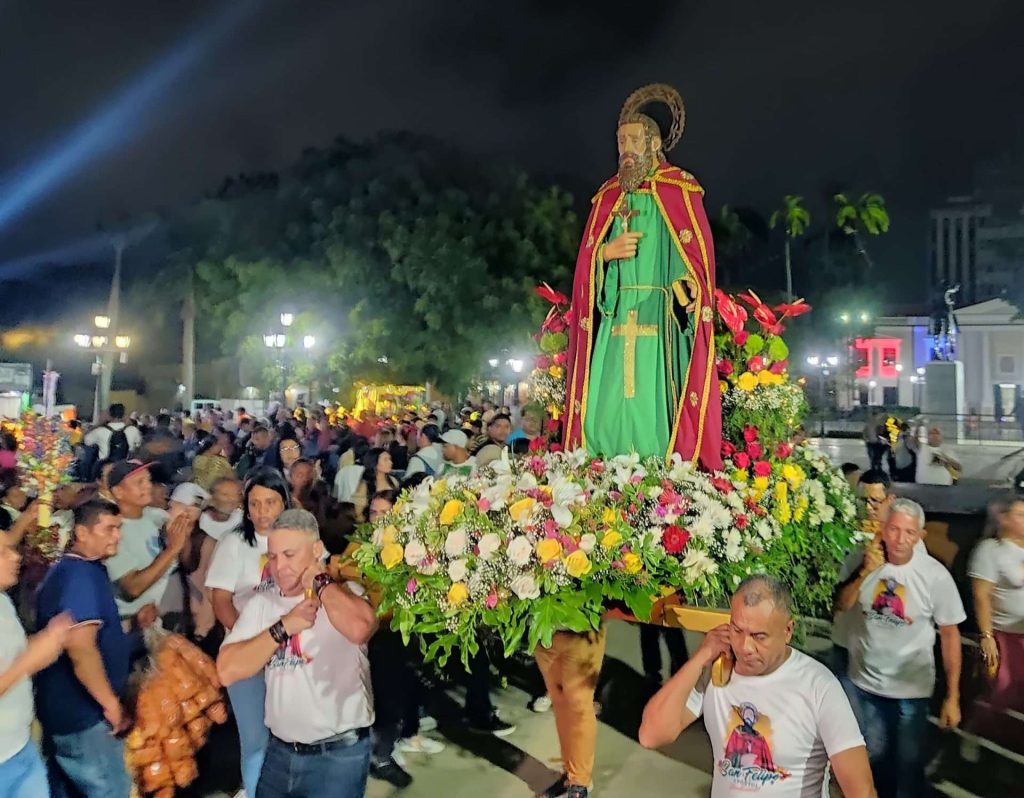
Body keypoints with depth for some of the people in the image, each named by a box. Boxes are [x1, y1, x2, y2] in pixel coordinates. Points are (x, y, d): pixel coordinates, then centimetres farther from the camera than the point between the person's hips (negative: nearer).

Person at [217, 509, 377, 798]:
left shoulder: (344, 593, -11)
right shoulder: (262, 603, 4)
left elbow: (359, 628, -35)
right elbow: (227, 671, -5)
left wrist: (318, 579, -19)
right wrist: (283, 627, -15)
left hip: (339, 754, -4)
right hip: (279, 752, 5)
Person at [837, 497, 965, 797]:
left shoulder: (935, 575, -18)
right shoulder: (867, 559, -9)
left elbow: (950, 635, -11)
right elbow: (842, 605, -3)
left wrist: (952, 696, -9)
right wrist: (864, 574, -21)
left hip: (911, 688, -3)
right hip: (866, 681, 3)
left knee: (909, 762, 13)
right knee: (876, 756, 22)